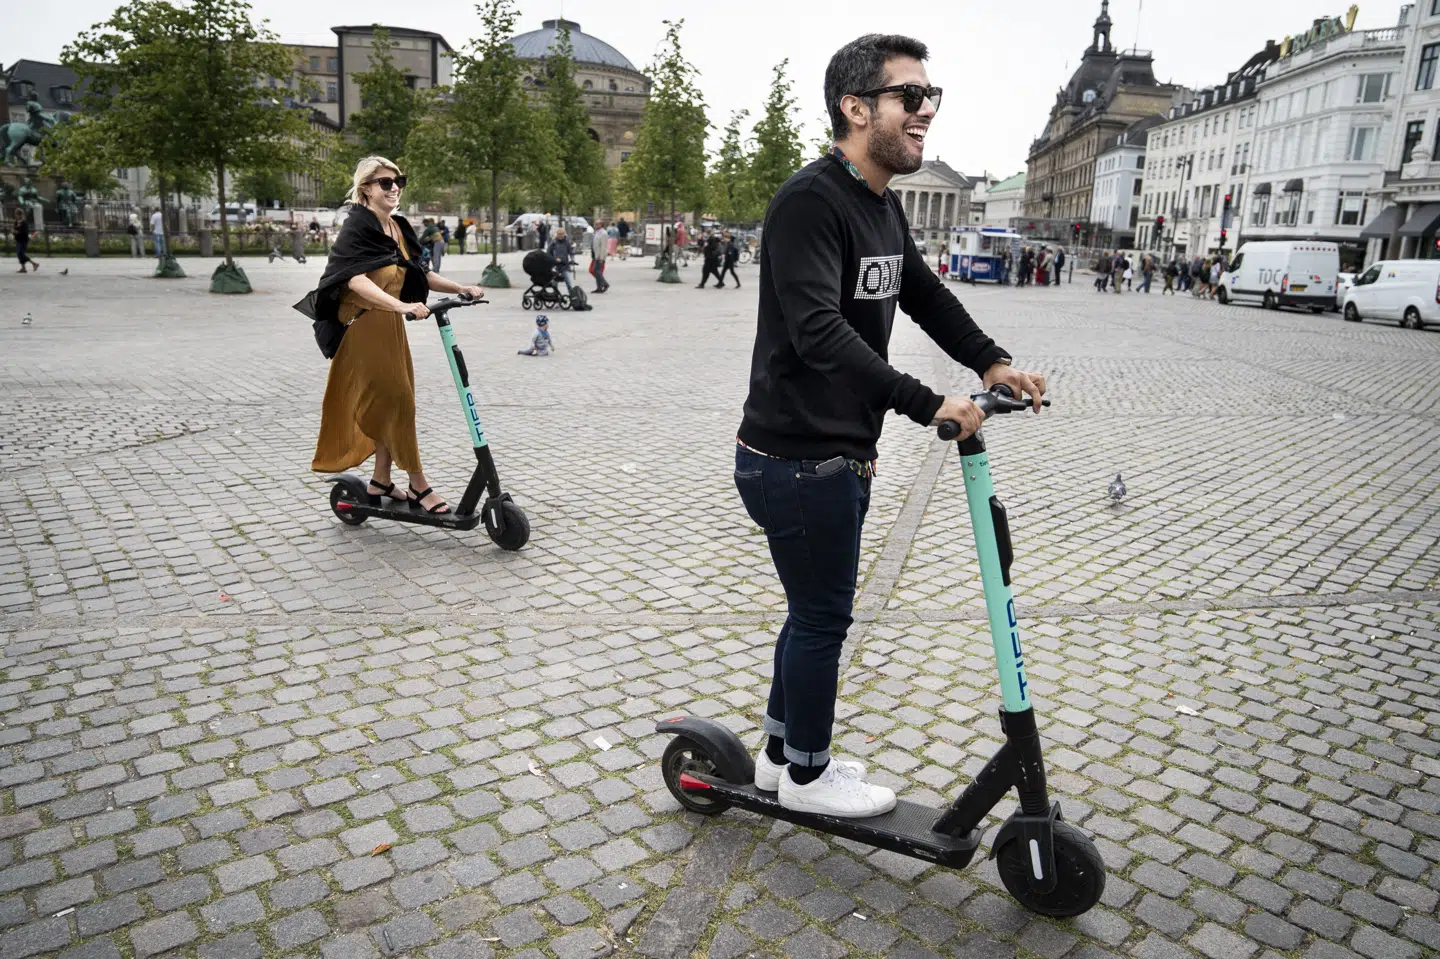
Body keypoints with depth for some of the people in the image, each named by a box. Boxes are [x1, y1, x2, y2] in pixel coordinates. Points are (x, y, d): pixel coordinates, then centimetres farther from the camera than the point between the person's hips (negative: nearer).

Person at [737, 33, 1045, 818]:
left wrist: (991, 362, 6)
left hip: (841, 455, 10)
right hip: (796, 462, -10)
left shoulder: (884, 207, 12)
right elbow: (819, 331, -29)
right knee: (823, 617, 4)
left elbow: (924, 294, 20)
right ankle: (807, 776, 26)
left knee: (815, 610, 20)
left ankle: (781, 754, 37)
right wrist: (928, 404, -30)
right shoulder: (810, 201, -19)